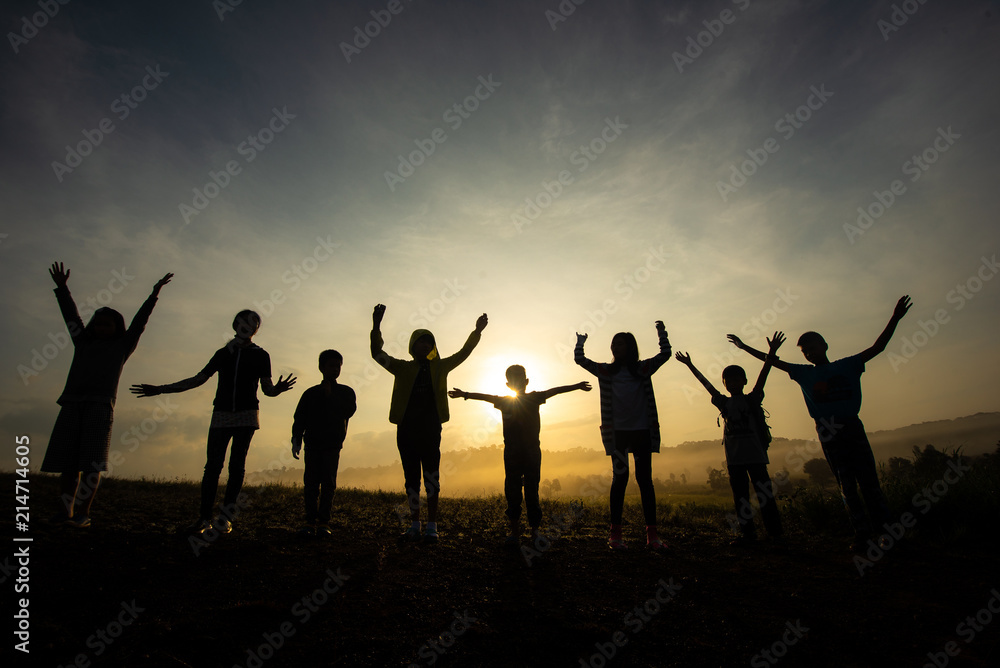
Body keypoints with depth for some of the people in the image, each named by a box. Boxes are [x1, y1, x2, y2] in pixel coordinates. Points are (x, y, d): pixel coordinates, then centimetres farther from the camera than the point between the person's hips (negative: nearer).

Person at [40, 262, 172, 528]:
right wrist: (61, 288, 34)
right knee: (67, 459, 0)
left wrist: (154, 294, 9)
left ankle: (83, 513, -6)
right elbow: (71, 316, 31)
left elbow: (139, 322, 12)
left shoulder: (122, 346, 16)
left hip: (101, 404, -4)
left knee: (92, 462, -8)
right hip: (72, 403, 4)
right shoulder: (83, 343, 25)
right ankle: (65, 510, 3)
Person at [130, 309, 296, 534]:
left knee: (237, 465, -7)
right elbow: (197, 379, 16)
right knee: (213, 465, -3)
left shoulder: (260, 355, 8)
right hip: (221, 414, 2)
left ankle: (225, 516, -3)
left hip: (246, 415, -2)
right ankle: (205, 516, 2)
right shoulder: (223, 353, 15)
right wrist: (161, 389, 13)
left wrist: (277, 389, -23)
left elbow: (267, 388, 1)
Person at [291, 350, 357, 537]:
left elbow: (349, 411, -10)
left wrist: (330, 395, -8)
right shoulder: (311, 393, 11)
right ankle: (310, 522, 5)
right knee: (311, 482, -1)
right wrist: (296, 440, -3)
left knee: (328, 483, -1)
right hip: (312, 444, 1)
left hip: (332, 445, -1)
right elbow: (299, 418, 8)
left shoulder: (346, 392, 9)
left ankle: (323, 522, 4)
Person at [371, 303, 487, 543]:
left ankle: (431, 526, 6)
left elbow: (463, 353, 15)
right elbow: (377, 353, 5)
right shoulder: (403, 368, 10)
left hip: (430, 431, -1)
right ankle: (415, 525, 17)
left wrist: (477, 331, 5)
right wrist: (376, 326, -8)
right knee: (411, 478, 7)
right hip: (406, 430, 1)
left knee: (431, 477, -1)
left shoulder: (439, 367, 12)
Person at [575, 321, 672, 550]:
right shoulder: (606, 371, 8)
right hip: (618, 432, 0)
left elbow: (665, 354, 0)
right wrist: (580, 342, 4)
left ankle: (652, 533, 7)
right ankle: (615, 532, 7)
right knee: (620, 478, 1)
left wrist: (661, 332, 0)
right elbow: (580, 359, 6)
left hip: (642, 431, 0)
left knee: (645, 479, 3)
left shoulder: (643, 368, 6)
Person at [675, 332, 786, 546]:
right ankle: (748, 533, 12)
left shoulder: (752, 399, 3)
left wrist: (771, 352, -18)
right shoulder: (724, 403, 11)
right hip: (734, 457, 4)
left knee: (765, 492, -3)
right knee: (740, 496, 6)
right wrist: (690, 365, 11)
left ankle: (775, 533, 7)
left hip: (755, 454, -3)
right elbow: (707, 385, 11)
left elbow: (762, 377, -8)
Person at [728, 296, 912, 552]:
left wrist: (895, 318, -7)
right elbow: (773, 361, 13)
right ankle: (862, 533, 7)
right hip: (828, 434, 1)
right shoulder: (804, 374, 10)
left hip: (852, 427, -1)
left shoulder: (848, 365, 8)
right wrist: (745, 347, 15)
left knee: (869, 482, -1)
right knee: (846, 487, 3)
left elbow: (877, 347, 3)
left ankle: (884, 530, 9)